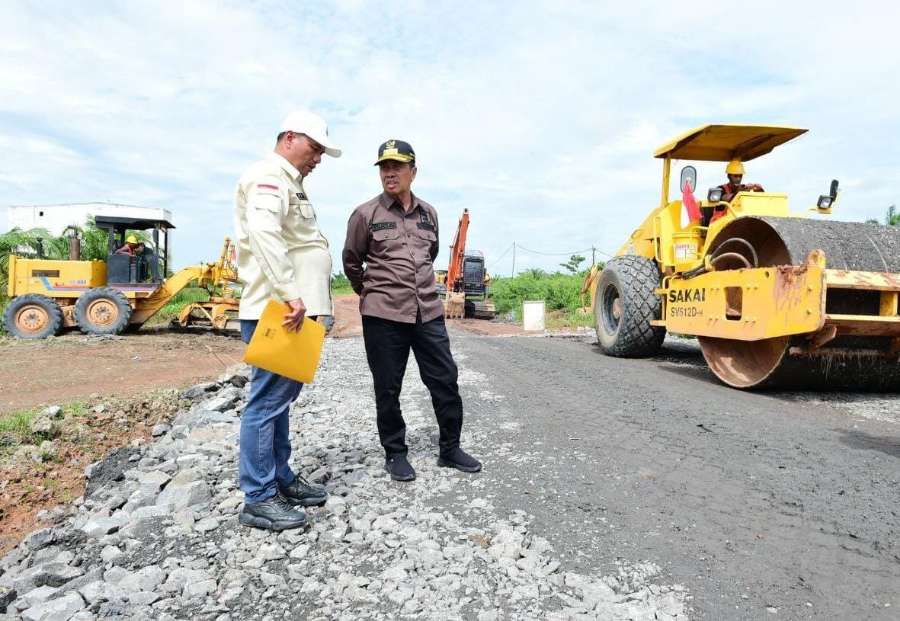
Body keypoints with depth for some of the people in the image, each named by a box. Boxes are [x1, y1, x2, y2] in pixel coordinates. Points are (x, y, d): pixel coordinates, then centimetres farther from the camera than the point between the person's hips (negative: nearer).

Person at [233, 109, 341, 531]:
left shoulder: (288, 182, 25)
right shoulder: (269, 175, -8)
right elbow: (263, 233, -26)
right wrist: (290, 294, -31)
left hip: (291, 310, 11)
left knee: (281, 399, 15)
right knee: (267, 401, -6)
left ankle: (281, 479, 25)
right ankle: (258, 499, 3)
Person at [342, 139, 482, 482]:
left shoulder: (428, 213, 10)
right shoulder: (366, 214, -2)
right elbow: (351, 262, 8)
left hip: (428, 312, 4)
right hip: (384, 316, -3)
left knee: (445, 380, 7)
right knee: (388, 389, 6)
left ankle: (450, 448, 23)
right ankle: (395, 453, 23)